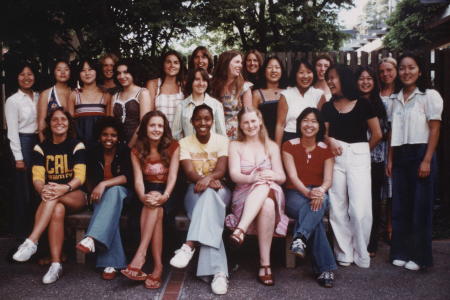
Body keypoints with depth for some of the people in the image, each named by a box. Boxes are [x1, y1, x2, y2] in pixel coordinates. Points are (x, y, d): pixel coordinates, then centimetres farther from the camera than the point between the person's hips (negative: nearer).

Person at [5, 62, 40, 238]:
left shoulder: (38, 97, 10)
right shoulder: (12, 101, -5)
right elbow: (12, 131, -8)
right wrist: (18, 158, -11)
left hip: (39, 142, 5)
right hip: (23, 143, -5)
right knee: (24, 189, 3)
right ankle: (21, 230, 16)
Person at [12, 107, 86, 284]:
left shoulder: (77, 146, -1)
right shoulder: (41, 148, 6)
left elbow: (80, 176, -12)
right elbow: (37, 177, -6)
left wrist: (65, 188, -34)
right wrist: (42, 189, -31)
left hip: (76, 196, -1)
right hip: (52, 199, 1)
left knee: (55, 196, -36)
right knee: (57, 210, -36)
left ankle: (31, 242, -41)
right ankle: (56, 264, -38)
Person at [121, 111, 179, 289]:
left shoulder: (173, 147, -1)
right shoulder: (137, 150, 4)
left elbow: (172, 176, -11)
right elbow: (138, 179, -8)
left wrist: (164, 196, -30)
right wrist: (143, 197, -30)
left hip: (166, 193, -1)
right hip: (147, 192, 1)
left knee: (155, 207, -33)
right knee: (157, 212, -30)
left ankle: (140, 256, -37)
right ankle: (158, 266, -33)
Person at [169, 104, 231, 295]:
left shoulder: (222, 141, 4)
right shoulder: (184, 143, 5)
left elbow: (221, 170, -11)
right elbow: (189, 173, -9)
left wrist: (208, 178, -35)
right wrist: (205, 180, -32)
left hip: (219, 190, 0)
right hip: (195, 191, 0)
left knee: (208, 194, -38)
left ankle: (190, 245, -46)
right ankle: (218, 272, -47)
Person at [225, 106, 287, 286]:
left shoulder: (272, 146, 17)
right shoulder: (235, 146, 13)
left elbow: (282, 177, 6)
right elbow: (234, 175, -3)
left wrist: (272, 176, -20)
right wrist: (252, 178, -26)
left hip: (272, 194, 1)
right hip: (244, 195, -1)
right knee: (266, 201, -37)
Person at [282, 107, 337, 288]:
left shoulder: (326, 150, 9)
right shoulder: (289, 146, 3)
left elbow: (328, 180, -2)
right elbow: (292, 176, -9)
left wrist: (320, 191, -28)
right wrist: (307, 192, -29)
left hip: (318, 194, 2)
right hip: (295, 194, -2)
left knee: (320, 201, -38)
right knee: (316, 218, -34)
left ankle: (300, 238, -47)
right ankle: (325, 269, -35)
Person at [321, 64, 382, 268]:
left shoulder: (362, 104, 1)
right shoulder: (327, 107, 11)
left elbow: (377, 134, 1)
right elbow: (323, 133, 8)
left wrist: (363, 151, 7)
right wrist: (329, 141, -12)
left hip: (359, 157, -3)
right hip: (335, 157, 3)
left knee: (360, 209, -8)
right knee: (338, 208, 4)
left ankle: (361, 255, 8)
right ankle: (344, 253, 15)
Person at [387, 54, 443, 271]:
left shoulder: (430, 96, -3)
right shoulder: (396, 99, 13)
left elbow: (434, 130, -7)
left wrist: (427, 160, -14)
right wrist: (390, 159, 7)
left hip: (420, 154, -5)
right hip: (400, 156, 5)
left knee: (420, 207, 0)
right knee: (400, 206, 7)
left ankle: (419, 256, 12)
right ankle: (401, 253, 18)